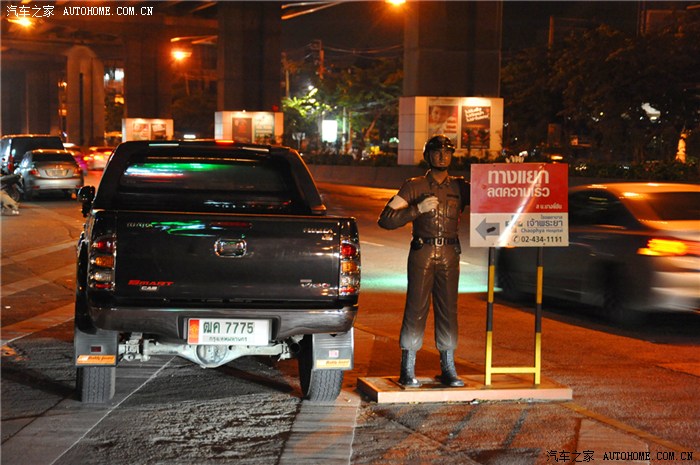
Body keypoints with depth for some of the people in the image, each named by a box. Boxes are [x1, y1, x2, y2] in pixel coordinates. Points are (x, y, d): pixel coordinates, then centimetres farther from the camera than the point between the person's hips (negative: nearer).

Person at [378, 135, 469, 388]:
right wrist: (418, 209, -12)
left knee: (448, 310, 4)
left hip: (450, 254, 3)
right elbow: (386, 219, -1)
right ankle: (407, 371, -1)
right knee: (416, 309, -6)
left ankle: (448, 369, 11)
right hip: (422, 252, -3)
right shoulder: (414, 186, 6)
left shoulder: (460, 187, 14)